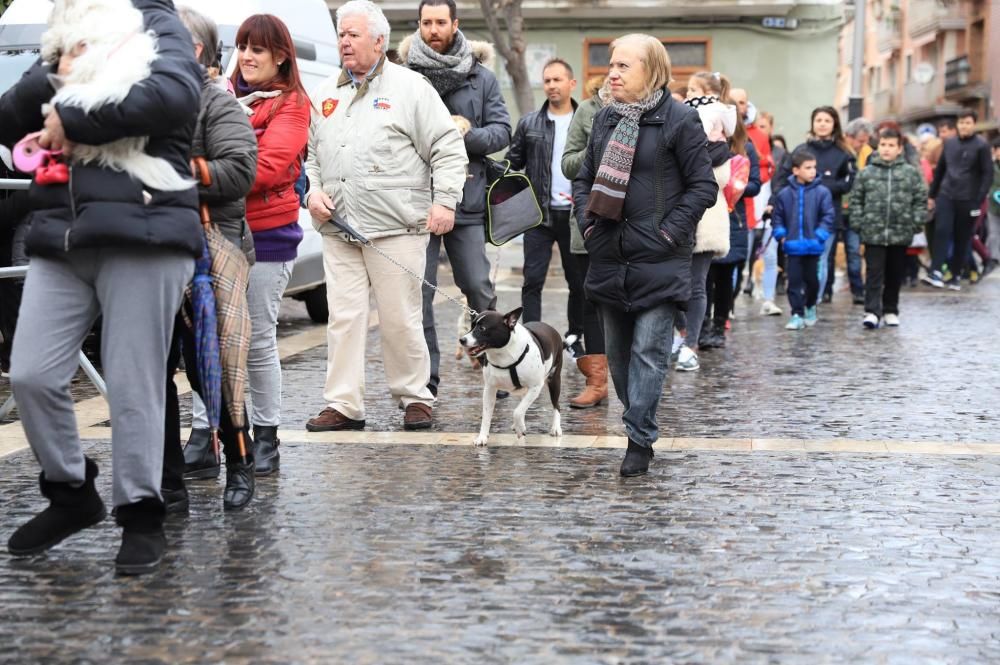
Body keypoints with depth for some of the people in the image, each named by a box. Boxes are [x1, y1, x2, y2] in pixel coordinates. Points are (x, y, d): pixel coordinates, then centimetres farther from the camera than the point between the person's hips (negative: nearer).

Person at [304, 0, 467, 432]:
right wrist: (312, 190, 5)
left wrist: (445, 201, -10)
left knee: (400, 319, 1)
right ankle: (343, 405, 9)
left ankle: (415, 398, 16)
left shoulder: (410, 87, 1)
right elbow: (309, 154, 23)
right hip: (338, 229, 5)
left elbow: (448, 149, -2)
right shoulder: (326, 95, 16)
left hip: (396, 228, -5)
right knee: (343, 318, 3)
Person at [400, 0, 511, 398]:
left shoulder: (482, 77, 6)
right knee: (419, 291, 1)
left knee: (479, 287, 5)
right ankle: (425, 378, 9)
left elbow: (502, 132, 3)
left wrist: (468, 133, -14)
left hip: (467, 199, 1)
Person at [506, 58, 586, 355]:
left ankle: (575, 339, 23)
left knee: (579, 281, 9)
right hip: (539, 215, 0)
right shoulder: (529, 124, 6)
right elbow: (512, 164, 8)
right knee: (533, 280, -4)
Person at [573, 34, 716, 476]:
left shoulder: (680, 120, -6)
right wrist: (587, 223, 6)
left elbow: (703, 186, -6)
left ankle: (640, 439, -5)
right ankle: (638, 422, 27)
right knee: (618, 351, 12)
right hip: (610, 258, 6)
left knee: (648, 349, -7)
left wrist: (671, 231, -11)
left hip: (659, 259, -6)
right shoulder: (604, 119, 12)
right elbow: (584, 177, 20)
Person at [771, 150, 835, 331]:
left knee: (811, 278, 12)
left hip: (813, 246, -1)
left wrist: (820, 235, -13)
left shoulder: (822, 192, -6)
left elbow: (829, 215, -5)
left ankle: (810, 307, 34)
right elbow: (777, 216, 9)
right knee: (794, 280, 0)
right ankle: (797, 314, 4)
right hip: (793, 246, 1)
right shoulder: (785, 194, -1)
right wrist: (781, 234, -2)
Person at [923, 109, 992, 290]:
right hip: (946, 196, 3)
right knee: (942, 232, -11)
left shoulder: (981, 146, -3)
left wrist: (979, 200, -12)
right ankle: (936, 272, -17)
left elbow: (988, 174, -5)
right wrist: (932, 195, 15)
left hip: (967, 200, -3)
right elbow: (940, 170, 18)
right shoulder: (949, 143, 10)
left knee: (962, 238, 5)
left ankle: (956, 276, 13)